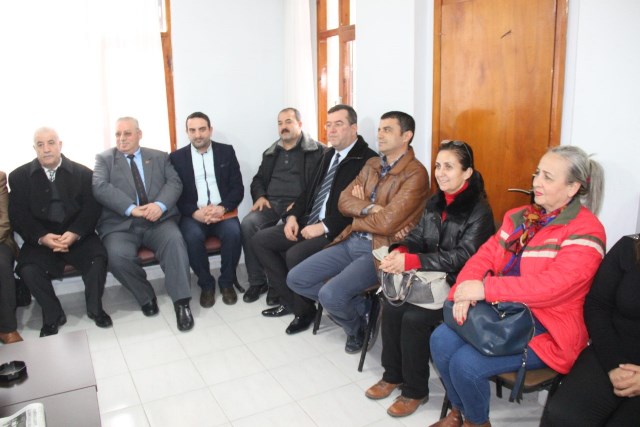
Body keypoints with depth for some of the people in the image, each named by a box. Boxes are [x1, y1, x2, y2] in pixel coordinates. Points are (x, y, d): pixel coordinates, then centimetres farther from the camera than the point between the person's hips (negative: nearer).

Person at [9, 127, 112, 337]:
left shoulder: (83, 173, 4)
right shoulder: (19, 176, 6)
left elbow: (91, 208, -3)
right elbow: (18, 215, -1)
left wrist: (75, 233, -20)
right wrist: (42, 237, -18)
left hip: (78, 235, -1)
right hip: (40, 239, 1)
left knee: (98, 260, -27)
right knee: (28, 270, -26)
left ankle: (95, 309, 0)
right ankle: (53, 315, 0)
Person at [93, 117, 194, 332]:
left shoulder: (159, 157, 17)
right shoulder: (104, 159, 12)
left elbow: (174, 183, 3)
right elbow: (100, 188, -5)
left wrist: (160, 205, -18)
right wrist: (132, 209, -18)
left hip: (158, 220, 1)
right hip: (120, 224, 0)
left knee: (175, 241, -31)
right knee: (117, 256, -30)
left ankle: (181, 302, -23)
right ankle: (146, 297, -3)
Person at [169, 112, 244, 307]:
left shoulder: (226, 152, 9)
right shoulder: (177, 157, 8)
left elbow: (237, 187, 4)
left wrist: (222, 208, -15)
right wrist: (195, 212, -17)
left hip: (223, 211, 1)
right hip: (193, 214, 0)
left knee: (233, 232, -30)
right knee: (193, 237, -32)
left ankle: (227, 282, -8)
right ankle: (206, 284, -8)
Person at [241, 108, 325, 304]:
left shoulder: (317, 150, 5)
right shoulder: (271, 152, 24)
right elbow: (258, 179, 26)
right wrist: (260, 196, 4)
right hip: (271, 203, 5)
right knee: (248, 224, -24)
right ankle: (257, 281, -12)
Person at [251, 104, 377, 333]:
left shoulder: (367, 160, -11)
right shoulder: (328, 155, 16)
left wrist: (324, 227, -21)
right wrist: (293, 216, 2)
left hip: (335, 231, -9)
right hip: (308, 222, 9)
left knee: (295, 255, -29)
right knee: (260, 240, 1)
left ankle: (304, 309, 0)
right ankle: (290, 301, 9)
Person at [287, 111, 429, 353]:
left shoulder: (415, 174, -13)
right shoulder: (372, 165, 13)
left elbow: (387, 222, -21)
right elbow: (344, 201, 5)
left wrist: (356, 217, -3)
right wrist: (368, 208, -15)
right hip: (352, 242, 8)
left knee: (330, 294, -26)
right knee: (296, 279, 0)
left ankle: (357, 326, 9)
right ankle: (360, 307, 11)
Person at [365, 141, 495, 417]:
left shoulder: (479, 210, -12)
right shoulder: (435, 202, 9)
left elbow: (462, 256, -21)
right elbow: (417, 237, 6)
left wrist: (411, 262, -30)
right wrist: (400, 251, -20)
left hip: (458, 286, -6)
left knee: (414, 317, -24)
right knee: (392, 305, -16)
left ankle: (415, 390, -2)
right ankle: (393, 375, 5)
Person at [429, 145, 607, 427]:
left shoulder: (585, 231, -13)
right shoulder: (519, 218, 9)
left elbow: (554, 285, -26)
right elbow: (485, 255, 3)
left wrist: (485, 288, -29)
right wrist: (464, 291, -18)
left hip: (545, 329, -6)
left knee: (465, 363, -22)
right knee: (441, 340, -12)